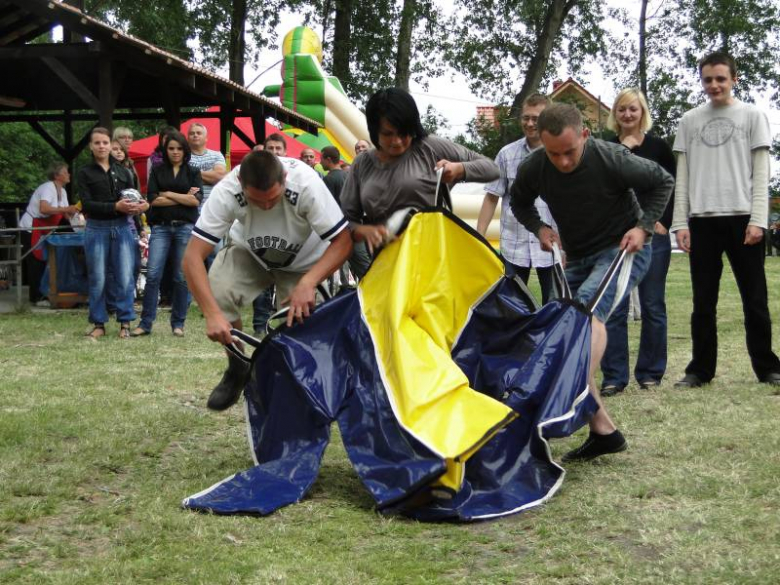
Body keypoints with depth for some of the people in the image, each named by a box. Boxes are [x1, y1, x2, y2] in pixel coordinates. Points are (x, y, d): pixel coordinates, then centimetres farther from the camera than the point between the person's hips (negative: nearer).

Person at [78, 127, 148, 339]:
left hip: (122, 228, 2)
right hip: (97, 229, -2)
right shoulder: (85, 172, 3)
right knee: (97, 280, 3)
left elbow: (133, 198, 12)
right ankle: (98, 324, 13)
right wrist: (116, 206, -19)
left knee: (125, 278, -2)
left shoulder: (122, 171, 13)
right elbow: (86, 204, -7)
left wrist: (141, 205, -12)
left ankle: (125, 322, 7)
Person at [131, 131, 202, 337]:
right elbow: (153, 199, -1)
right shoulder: (157, 171, 10)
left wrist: (168, 194, -3)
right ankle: (145, 322, -3)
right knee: (153, 274, -8)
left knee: (182, 277, 2)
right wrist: (183, 198, -3)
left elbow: (196, 200, -4)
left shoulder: (193, 172, 9)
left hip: (185, 227, 0)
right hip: (161, 227, 0)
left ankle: (178, 323, 11)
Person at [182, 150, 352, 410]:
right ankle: (237, 369, 0)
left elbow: (342, 242, -31)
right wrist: (212, 314, -45)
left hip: (303, 262, 0)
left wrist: (307, 284, -46)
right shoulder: (226, 192, -33)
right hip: (248, 251, 1)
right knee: (216, 293, -26)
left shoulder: (306, 184, -36)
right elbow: (193, 256, -33)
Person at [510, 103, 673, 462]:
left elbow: (662, 183, -5)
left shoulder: (611, 160, -23)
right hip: (576, 257, 6)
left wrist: (643, 227, -14)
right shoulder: (533, 169, -12)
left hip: (623, 250, -6)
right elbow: (519, 203, 12)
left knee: (588, 306, -34)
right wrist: (539, 228, -5)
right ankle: (603, 430, 6)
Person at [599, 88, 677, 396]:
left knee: (653, 306, 5)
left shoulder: (659, 147, 5)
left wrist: (664, 222, -6)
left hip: (652, 233, -1)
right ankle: (614, 376, 1)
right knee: (614, 307, -3)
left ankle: (650, 373, 14)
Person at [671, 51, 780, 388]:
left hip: (742, 218, -2)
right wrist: (680, 223, 0)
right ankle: (701, 369, 11)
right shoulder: (689, 121, 12)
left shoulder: (752, 116, 6)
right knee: (703, 302, 5)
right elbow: (682, 177, 9)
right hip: (702, 220, 2)